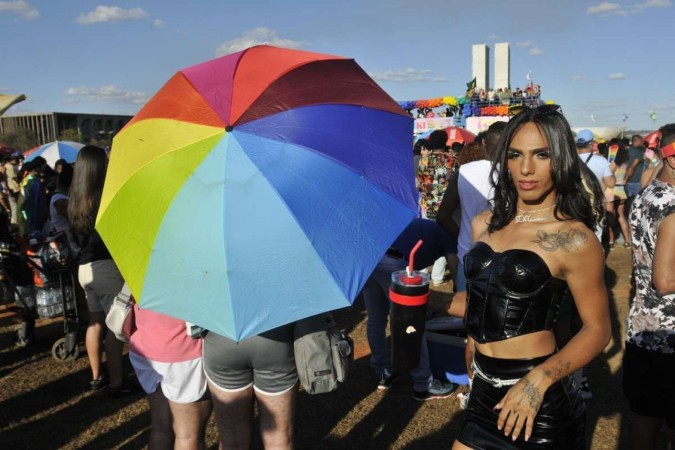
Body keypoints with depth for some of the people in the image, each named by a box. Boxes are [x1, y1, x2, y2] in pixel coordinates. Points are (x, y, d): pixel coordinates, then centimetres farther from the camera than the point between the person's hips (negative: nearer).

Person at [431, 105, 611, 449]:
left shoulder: (573, 238, -13)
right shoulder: (485, 225, 4)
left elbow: (597, 329, -10)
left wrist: (539, 380, -21)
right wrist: (427, 299, 2)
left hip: (537, 400, -5)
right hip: (485, 389, 5)